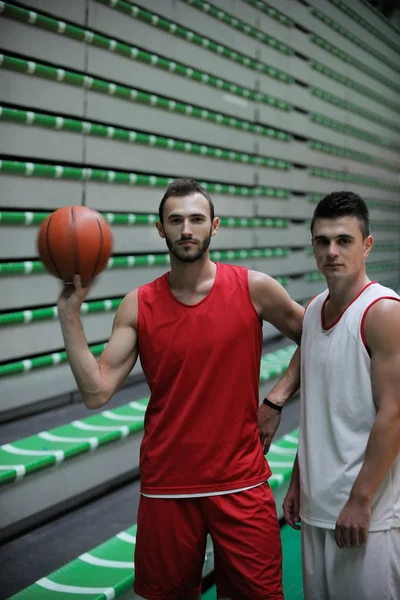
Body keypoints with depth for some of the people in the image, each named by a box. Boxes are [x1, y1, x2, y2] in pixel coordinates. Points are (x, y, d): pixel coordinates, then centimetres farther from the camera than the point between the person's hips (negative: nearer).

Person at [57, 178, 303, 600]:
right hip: (166, 484, 1)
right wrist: (70, 313, -15)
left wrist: (276, 399, 1)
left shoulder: (253, 288, -4)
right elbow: (96, 393, -10)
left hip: (241, 482, 0)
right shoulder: (138, 306, -2)